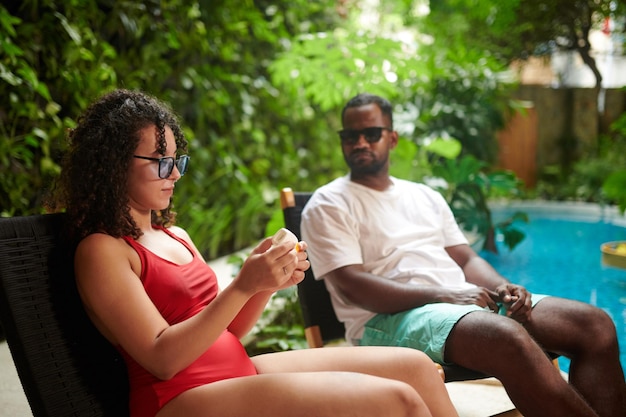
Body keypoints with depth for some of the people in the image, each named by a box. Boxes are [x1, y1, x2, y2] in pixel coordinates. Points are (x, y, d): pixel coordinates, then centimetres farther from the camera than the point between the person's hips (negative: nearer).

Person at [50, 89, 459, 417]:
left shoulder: (175, 236, 15)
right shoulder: (101, 250, -9)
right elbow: (161, 358, -17)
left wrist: (271, 282, -3)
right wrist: (243, 286, -22)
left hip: (237, 369, 8)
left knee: (417, 368, -1)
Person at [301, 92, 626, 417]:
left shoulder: (425, 196, 23)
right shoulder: (328, 205, 3)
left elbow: (467, 259, 20)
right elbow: (352, 286, -9)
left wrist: (501, 287, -4)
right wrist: (443, 294, -18)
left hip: (466, 301, 7)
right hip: (388, 318, -7)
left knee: (594, 323, -10)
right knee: (508, 337, -35)